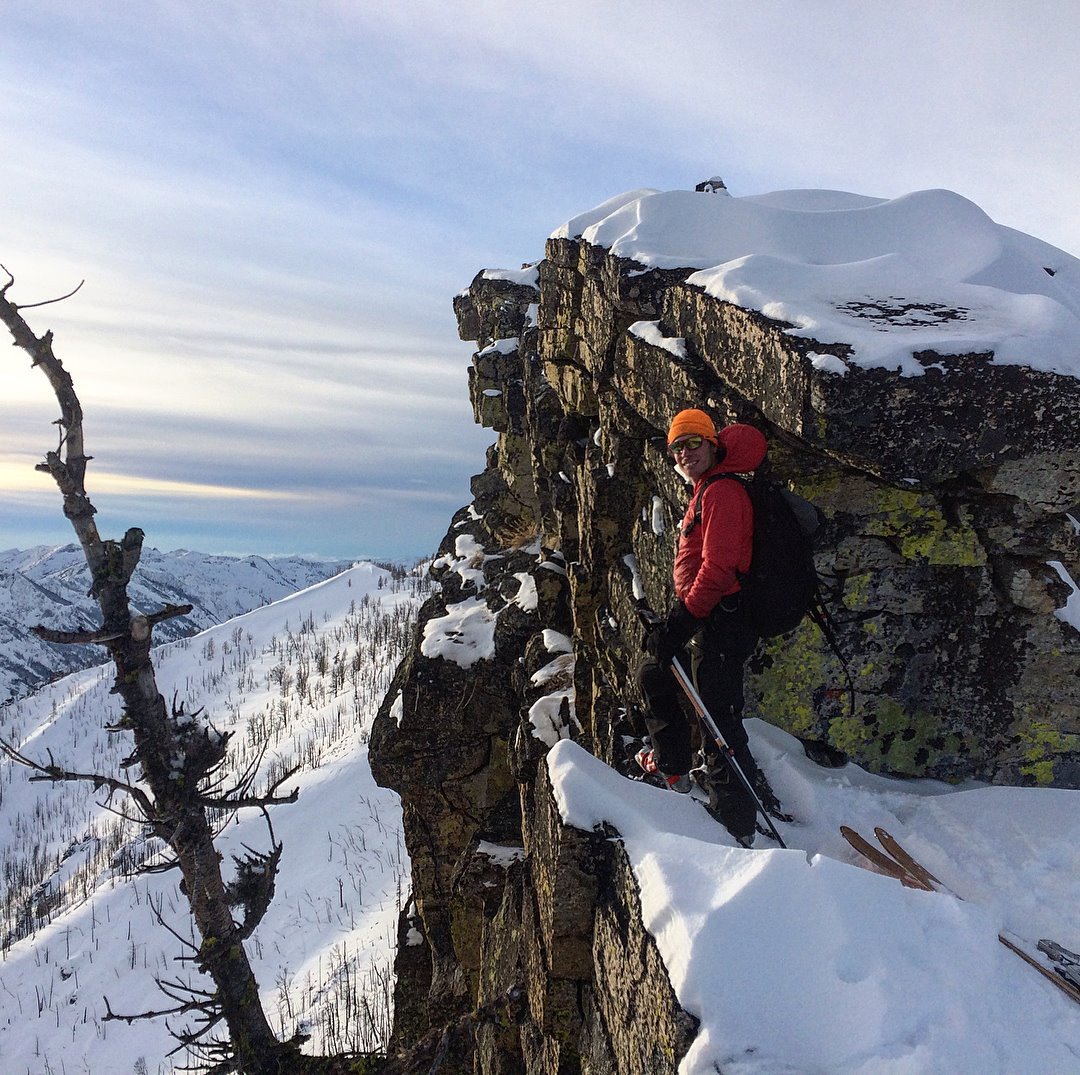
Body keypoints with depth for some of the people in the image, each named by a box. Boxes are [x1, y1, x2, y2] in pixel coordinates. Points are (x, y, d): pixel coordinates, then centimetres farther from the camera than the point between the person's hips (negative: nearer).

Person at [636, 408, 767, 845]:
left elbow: (717, 567, -23)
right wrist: (677, 620, 23)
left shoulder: (721, 493, -14)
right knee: (654, 673, 25)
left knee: (719, 719, -10)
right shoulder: (704, 493, 19)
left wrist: (683, 620, -24)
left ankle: (736, 826, -3)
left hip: (719, 623, -11)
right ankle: (671, 765, 37)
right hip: (706, 619, 11)